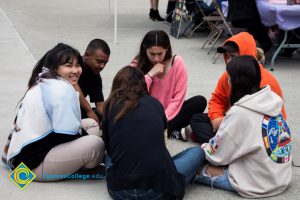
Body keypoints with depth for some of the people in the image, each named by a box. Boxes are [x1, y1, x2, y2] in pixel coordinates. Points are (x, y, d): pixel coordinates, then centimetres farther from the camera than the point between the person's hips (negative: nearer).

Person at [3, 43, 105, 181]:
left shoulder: (43, 83, 16)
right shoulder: (63, 89, -16)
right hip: (33, 163, -11)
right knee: (96, 144, -22)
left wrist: (84, 134, 12)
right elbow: (67, 136, -19)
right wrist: (88, 137, 0)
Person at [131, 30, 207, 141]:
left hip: (169, 113, 1)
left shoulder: (177, 62, -9)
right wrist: (150, 75, -23)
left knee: (200, 102, -22)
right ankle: (173, 131, -24)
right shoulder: (137, 65, -7)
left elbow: (178, 97, -10)